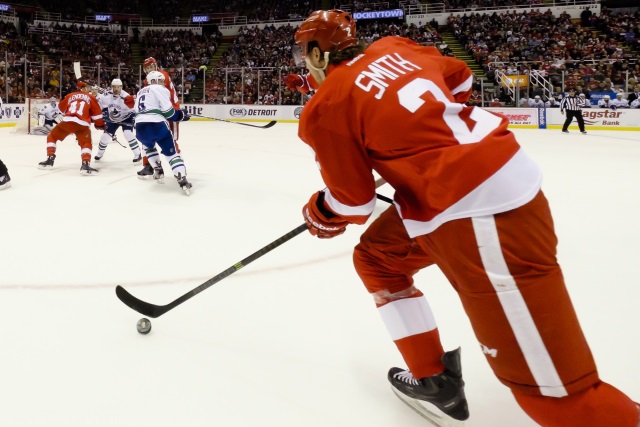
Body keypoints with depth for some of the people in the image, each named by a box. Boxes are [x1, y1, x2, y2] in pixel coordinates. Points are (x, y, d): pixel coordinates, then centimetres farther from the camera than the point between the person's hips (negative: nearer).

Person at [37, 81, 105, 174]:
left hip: (67, 121, 2)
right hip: (82, 124, -2)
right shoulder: (91, 98, 15)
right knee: (86, 144, 5)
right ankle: (85, 164, -18)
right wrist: (100, 124, 26)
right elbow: (96, 113, 12)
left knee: (52, 137, 23)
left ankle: (50, 159, 17)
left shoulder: (70, 96, 22)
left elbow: (61, 107, 34)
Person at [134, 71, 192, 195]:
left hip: (140, 126, 6)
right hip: (156, 125, -6)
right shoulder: (160, 89, 5)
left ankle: (158, 171, 28)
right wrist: (181, 115, 11)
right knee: (171, 152, 0)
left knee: (148, 146, 35)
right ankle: (183, 181, -13)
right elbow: (168, 111, -6)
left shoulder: (140, 92, 29)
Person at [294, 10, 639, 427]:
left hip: (480, 212, -9)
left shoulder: (326, 107, -5)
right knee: (375, 258, 24)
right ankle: (433, 378, 32)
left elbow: (352, 203, -1)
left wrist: (319, 215, 21)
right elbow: (459, 77, 25)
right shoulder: (393, 48, 14)